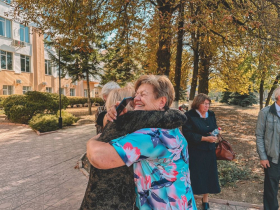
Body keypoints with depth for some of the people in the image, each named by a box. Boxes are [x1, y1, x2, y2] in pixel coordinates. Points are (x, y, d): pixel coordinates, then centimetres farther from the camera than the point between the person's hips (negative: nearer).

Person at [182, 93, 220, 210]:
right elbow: (187, 134, -19)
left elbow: (215, 128, 17)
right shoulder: (189, 115, -14)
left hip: (209, 150, 6)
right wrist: (204, 138, -23)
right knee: (195, 174, 1)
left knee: (209, 173, 11)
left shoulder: (211, 114, 6)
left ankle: (205, 199, 32)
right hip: (195, 151, -6)